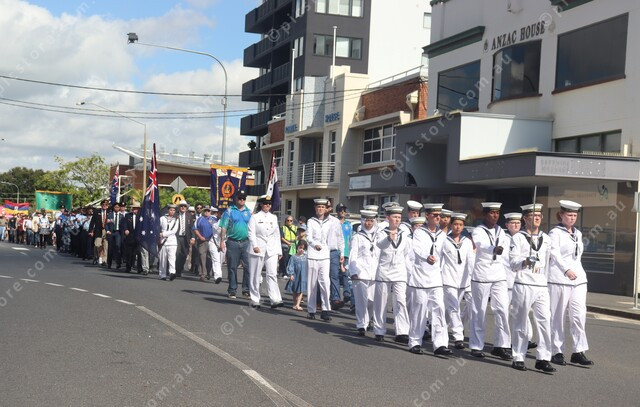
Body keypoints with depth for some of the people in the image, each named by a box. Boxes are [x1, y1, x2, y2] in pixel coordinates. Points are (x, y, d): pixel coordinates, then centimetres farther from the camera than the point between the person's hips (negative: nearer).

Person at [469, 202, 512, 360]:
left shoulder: (500, 231, 11)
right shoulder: (478, 231, -8)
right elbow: (482, 245, -29)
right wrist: (494, 249, -48)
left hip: (499, 276, 5)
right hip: (481, 276, -5)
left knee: (503, 310, -3)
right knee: (479, 311, 1)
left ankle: (501, 345, 4)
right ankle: (476, 346, 11)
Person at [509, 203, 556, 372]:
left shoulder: (546, 238, 16)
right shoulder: (518, 237, 1)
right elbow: (513, 261, -9)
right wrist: (525, 262, -27)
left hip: (541, 286, 4)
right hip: (523, 285, -4)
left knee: (545, 321, -4)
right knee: (521, 323, 1)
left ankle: (543, 358, 1)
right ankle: (518, 358, 10)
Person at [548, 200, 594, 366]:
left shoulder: (578, 233, 17)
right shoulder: (555, 233, -4)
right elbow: (555, 254, -16)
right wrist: (566, 270, -27)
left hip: (578, 278, 6)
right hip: (559, 279, -6)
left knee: (579, 315, 0)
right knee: (558, 316, 0)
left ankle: (579, 352, 3)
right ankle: (557, 352, 7)